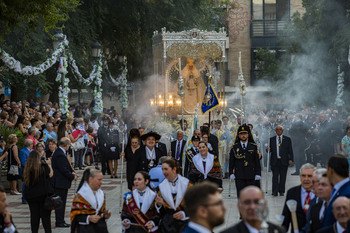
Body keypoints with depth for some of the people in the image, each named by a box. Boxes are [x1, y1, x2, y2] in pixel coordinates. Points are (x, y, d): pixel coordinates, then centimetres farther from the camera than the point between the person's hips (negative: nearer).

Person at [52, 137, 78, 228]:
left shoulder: (59, 152, 11)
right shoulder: (60, 155, -22)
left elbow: (66, 166, 20)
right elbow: (63, 170, -23)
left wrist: (72, 172, 6)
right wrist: (72, 177, -11)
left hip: (59, 182, 10)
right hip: (61, 183, -10)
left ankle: (60, 221, 22)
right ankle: (60, 222, 2)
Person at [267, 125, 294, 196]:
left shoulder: (287, 139, 8)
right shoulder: (272, 139, 10)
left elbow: (290, 150, 6)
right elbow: (271, 149, 10)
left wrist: (291, 159, -4)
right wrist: (268, 149, -13)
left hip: (284, 161, 0)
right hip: (275, 161, 0)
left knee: (283, 177, 3)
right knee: (275, 177, -4)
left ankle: (281, 191, 10)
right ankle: (275, 192, -3)